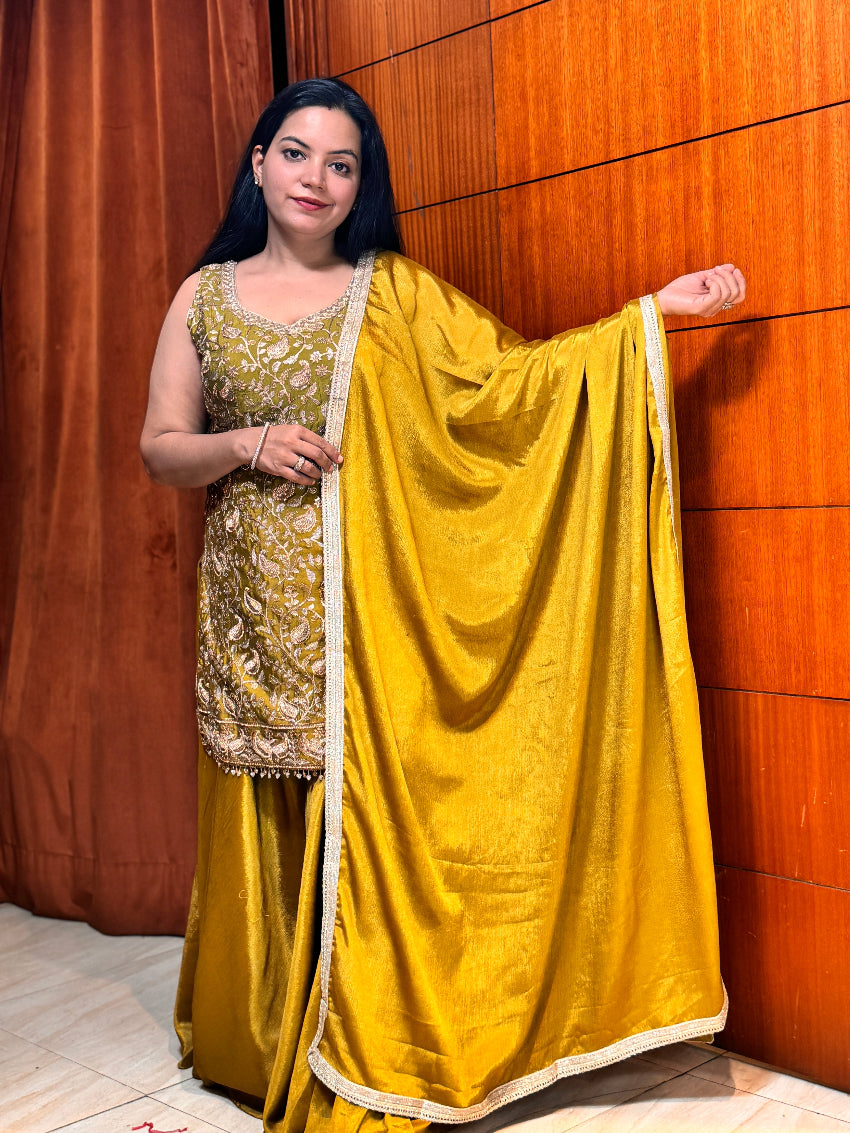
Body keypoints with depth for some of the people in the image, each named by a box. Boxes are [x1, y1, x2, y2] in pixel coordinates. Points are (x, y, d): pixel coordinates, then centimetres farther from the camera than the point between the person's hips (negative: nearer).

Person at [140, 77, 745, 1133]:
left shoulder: (395, 294, 5)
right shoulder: (205, 296, 9)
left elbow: (510, 373, -2)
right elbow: (161, 449, 9)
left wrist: (652, 311, -9)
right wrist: (246, 445, -10)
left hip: (361, 609, -1)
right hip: (252, 610, 2)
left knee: (363, 830, -1)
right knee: (266, 840, 8)